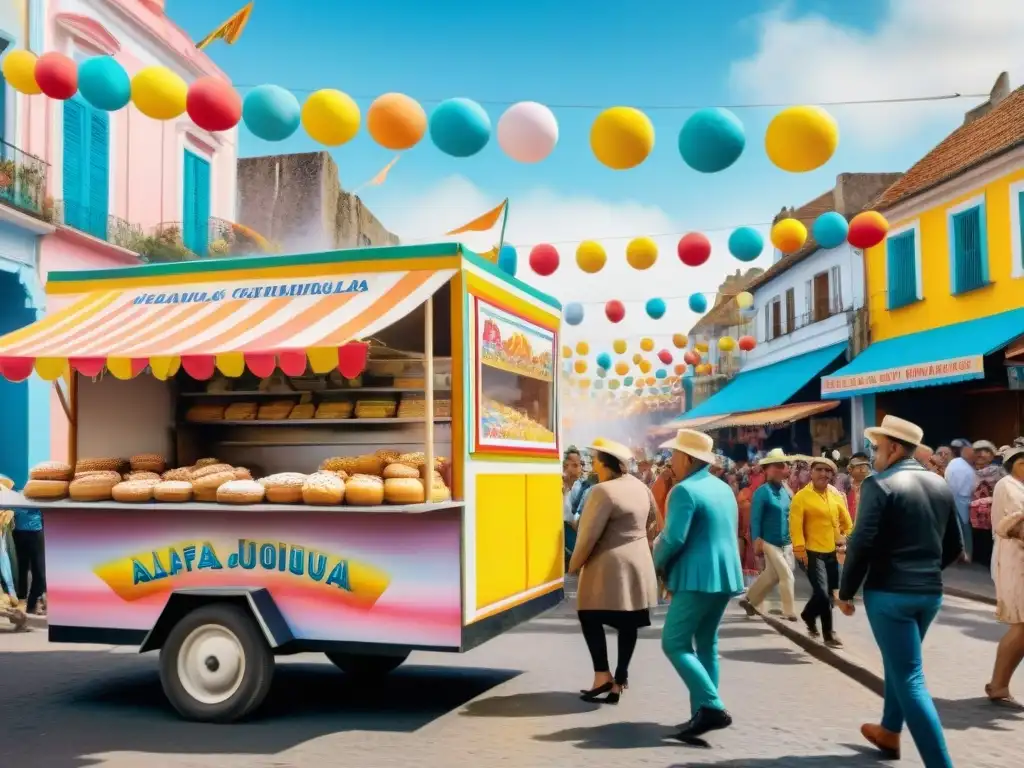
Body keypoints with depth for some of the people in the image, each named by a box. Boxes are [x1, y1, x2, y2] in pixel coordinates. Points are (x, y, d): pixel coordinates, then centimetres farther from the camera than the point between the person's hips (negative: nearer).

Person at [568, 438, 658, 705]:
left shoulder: (603, 490, -18)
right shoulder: (640, 486, 7)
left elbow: (589, 533, -18)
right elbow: (651, 518, 24)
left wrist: (575, 564, -5)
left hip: (609, 565, -8)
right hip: (638, 563, 8)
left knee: (590, 617, 3)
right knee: (628, 623, 8)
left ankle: (603, 675, -3)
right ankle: (619, 680, 12)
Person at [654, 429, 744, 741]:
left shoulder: (685, 490, -14)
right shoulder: (724, 489, 14)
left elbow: (673, 539, -21)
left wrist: (658, 562, -2)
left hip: (697, 578, -9)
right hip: (725, 575, 9)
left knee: (674, 643, -6)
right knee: (706, 644, 14)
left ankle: (712, 708, -14)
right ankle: (704, 712, 14)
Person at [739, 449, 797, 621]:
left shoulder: (785, 492, 6)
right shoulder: (762, 492, -14)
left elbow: (788, 517, 15)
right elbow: (755, 519, -14)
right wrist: (757, 541, -18)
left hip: (786, 543, 7)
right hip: (770, 543, -7)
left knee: (771, 576, 15)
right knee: (786, 575, -8)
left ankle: (749, 600, 31)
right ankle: (790, 612, 4)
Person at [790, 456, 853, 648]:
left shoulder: (836, 495, 6)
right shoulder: (801, 496, -10)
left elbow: (846, 521, 19)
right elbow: (796, 526, -14)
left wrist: (845, 537, 13)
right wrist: (800, 550, -19)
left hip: (832, 552, 6)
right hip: (812, 552, -6)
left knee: (828, 593, 14)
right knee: (822, 593, -14)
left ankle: (809, 616, 41)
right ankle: (828, 633, 3)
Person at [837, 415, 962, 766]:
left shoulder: (880, 484, -13)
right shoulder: (940, 485, 8)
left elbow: (862, 544, -19)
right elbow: (955, 546, 13)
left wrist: (846, 592, -8)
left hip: (889, 592, -7)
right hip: (930, 592, 7)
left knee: (909, 679, -2)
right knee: (899, 663, 26)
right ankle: (889, 732, 42)